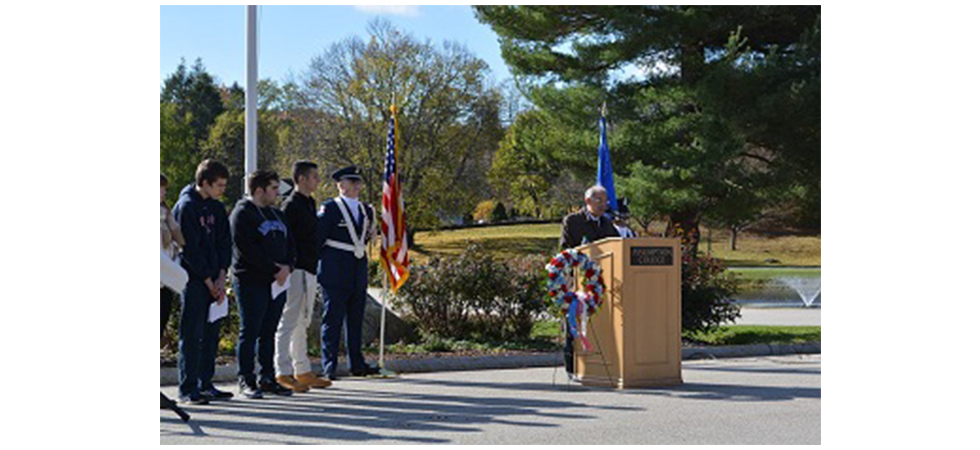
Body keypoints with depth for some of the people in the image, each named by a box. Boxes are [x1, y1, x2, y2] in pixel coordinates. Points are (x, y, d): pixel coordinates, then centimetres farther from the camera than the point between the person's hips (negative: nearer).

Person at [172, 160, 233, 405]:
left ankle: (205, 384, 18)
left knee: (211, 332, 10)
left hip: (213, 281, 7)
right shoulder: (186, 206, -11)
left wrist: (221, 277, -3)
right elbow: (190, 249, -13)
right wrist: (209, 281, -11)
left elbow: (224, 244, 11)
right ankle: (188, 389, -2)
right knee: (192, 334, -5)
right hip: (194, 280, -7)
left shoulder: (217, 208, 12)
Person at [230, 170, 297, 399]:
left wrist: (287, 267, -4)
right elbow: (247, 248, -16)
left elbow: (290, 243, 16)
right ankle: (246, 380, 0)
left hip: (277, 280, 7)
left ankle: (267, 378, 15)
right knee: (250, 332, -4)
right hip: (251, 281, -7)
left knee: (269, 332, 10)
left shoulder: (276, 214, 19)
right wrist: (273, 268, -16)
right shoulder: (242, 213, -6)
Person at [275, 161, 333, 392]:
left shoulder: (309, 204, 17)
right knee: (288, 322, -8)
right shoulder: (291, 206, -12)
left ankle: (302, 371, 22)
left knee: (301, 323, 15)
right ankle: (283, 373, -6)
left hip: (308, 271, 10)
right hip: (297, 271, -10)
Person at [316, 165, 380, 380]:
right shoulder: (329, 208, -7)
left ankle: (357, 364, 19)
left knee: (356, 321, 12)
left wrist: (370, 234, 6)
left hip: (359, 274, 7)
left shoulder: (366, 210, 15)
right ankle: (330, 367, 3)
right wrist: (321, 265, -7)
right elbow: (317, 239, -7)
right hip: (335, 275, -6)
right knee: (333, 321, -2)